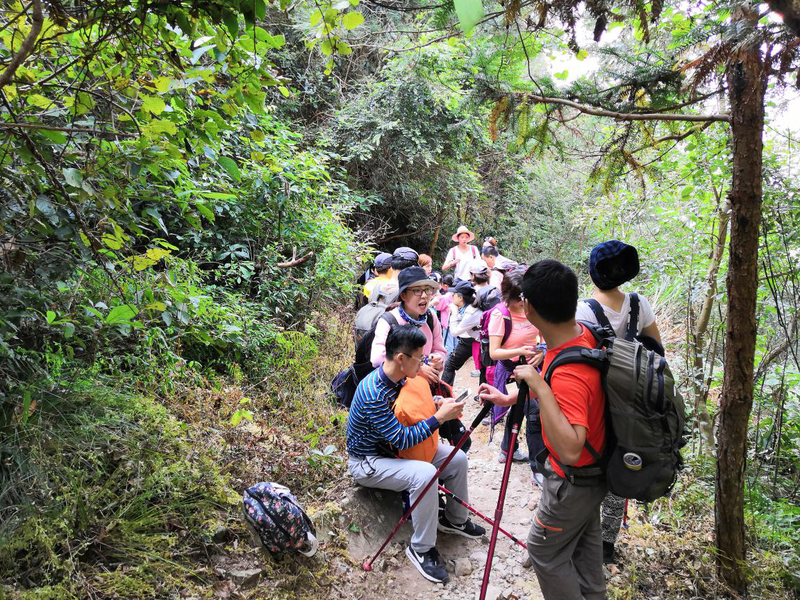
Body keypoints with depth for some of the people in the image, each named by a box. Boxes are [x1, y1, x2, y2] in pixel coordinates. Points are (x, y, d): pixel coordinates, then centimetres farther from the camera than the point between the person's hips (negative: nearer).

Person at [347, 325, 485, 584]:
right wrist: (440, 417, -28)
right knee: (424, 473, -33)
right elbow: (402, 439, -31)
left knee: (457, 458, 0)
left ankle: (455, 520, 24)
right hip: (367, 461, -9)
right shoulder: (373, 392, -32)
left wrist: (440, 404, -5)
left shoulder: (399, 378, -5)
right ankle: (421, 549, -13)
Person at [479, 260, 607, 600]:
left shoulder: (569, 373, -38)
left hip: (574, 481, -9)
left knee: (544, 550, 11)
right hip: (592, 473, 9)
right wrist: (508, 398, 8)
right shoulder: (581, 333, -10)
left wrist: (541, 389, -43)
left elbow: (570, 449, -45)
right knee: (586, 544, 26)